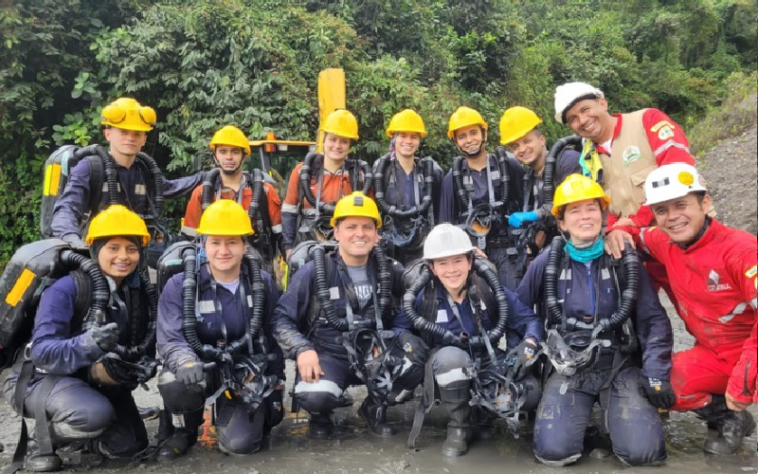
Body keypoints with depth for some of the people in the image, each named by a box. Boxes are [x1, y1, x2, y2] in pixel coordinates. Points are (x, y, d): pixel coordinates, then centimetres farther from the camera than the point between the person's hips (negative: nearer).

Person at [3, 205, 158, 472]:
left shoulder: (143, 292, -6)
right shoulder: (66, 289, -23)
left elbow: (146, 347, -3)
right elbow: (41, 352, -30)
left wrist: (144, 364, -27)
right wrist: (87, 345, -49)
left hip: (98, 383, 6)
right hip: (43, 378, -6)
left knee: (129, 446, -3)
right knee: (95, 414, -35)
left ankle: (76, 433, 27)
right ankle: (47, 435, -1)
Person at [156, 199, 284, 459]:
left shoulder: (262, 283, -3)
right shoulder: (180, 286, -11)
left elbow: (274, 337, 4)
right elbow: (170, 340, -19)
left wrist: (275, 389, 5)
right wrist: (186, 362, -42)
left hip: (248, 375, 0)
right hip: (201, 369, 0)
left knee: (239, 444, -19)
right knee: (174, 385, -34)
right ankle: (189, 428, 2)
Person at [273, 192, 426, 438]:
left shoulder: (388, 269, 2)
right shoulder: (314, 271, -8)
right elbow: (282, 318, -6)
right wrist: (302, 350, -22)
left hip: (376, 353, 3)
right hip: (328, 355, -3)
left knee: (416, 358, -25)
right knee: (314, 396, -34)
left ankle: (375, 407, 6)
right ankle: (321, 416, 8)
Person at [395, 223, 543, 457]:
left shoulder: (489, 288, -13)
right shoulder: (423, 296, -13)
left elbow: (530, 320, -8)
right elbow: (399, 327, -3)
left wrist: (529, 344, -29)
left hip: (488, 363, 2)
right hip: (449, 371, -1)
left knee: (531, 392, -24)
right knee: (451, 355, -37)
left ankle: (482, 415, 8)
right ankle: (458, 427, -11)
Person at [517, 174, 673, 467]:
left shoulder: (625, 261, 0)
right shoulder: (547, 263, 0)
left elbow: (654, 320, 1)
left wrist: (656, 375, -8)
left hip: (620, 367, 0)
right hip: (568, 369, 0)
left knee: (643, 451, -20)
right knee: (554, 451, -20)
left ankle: (612, 416, 13)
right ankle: (582, 416, 13)